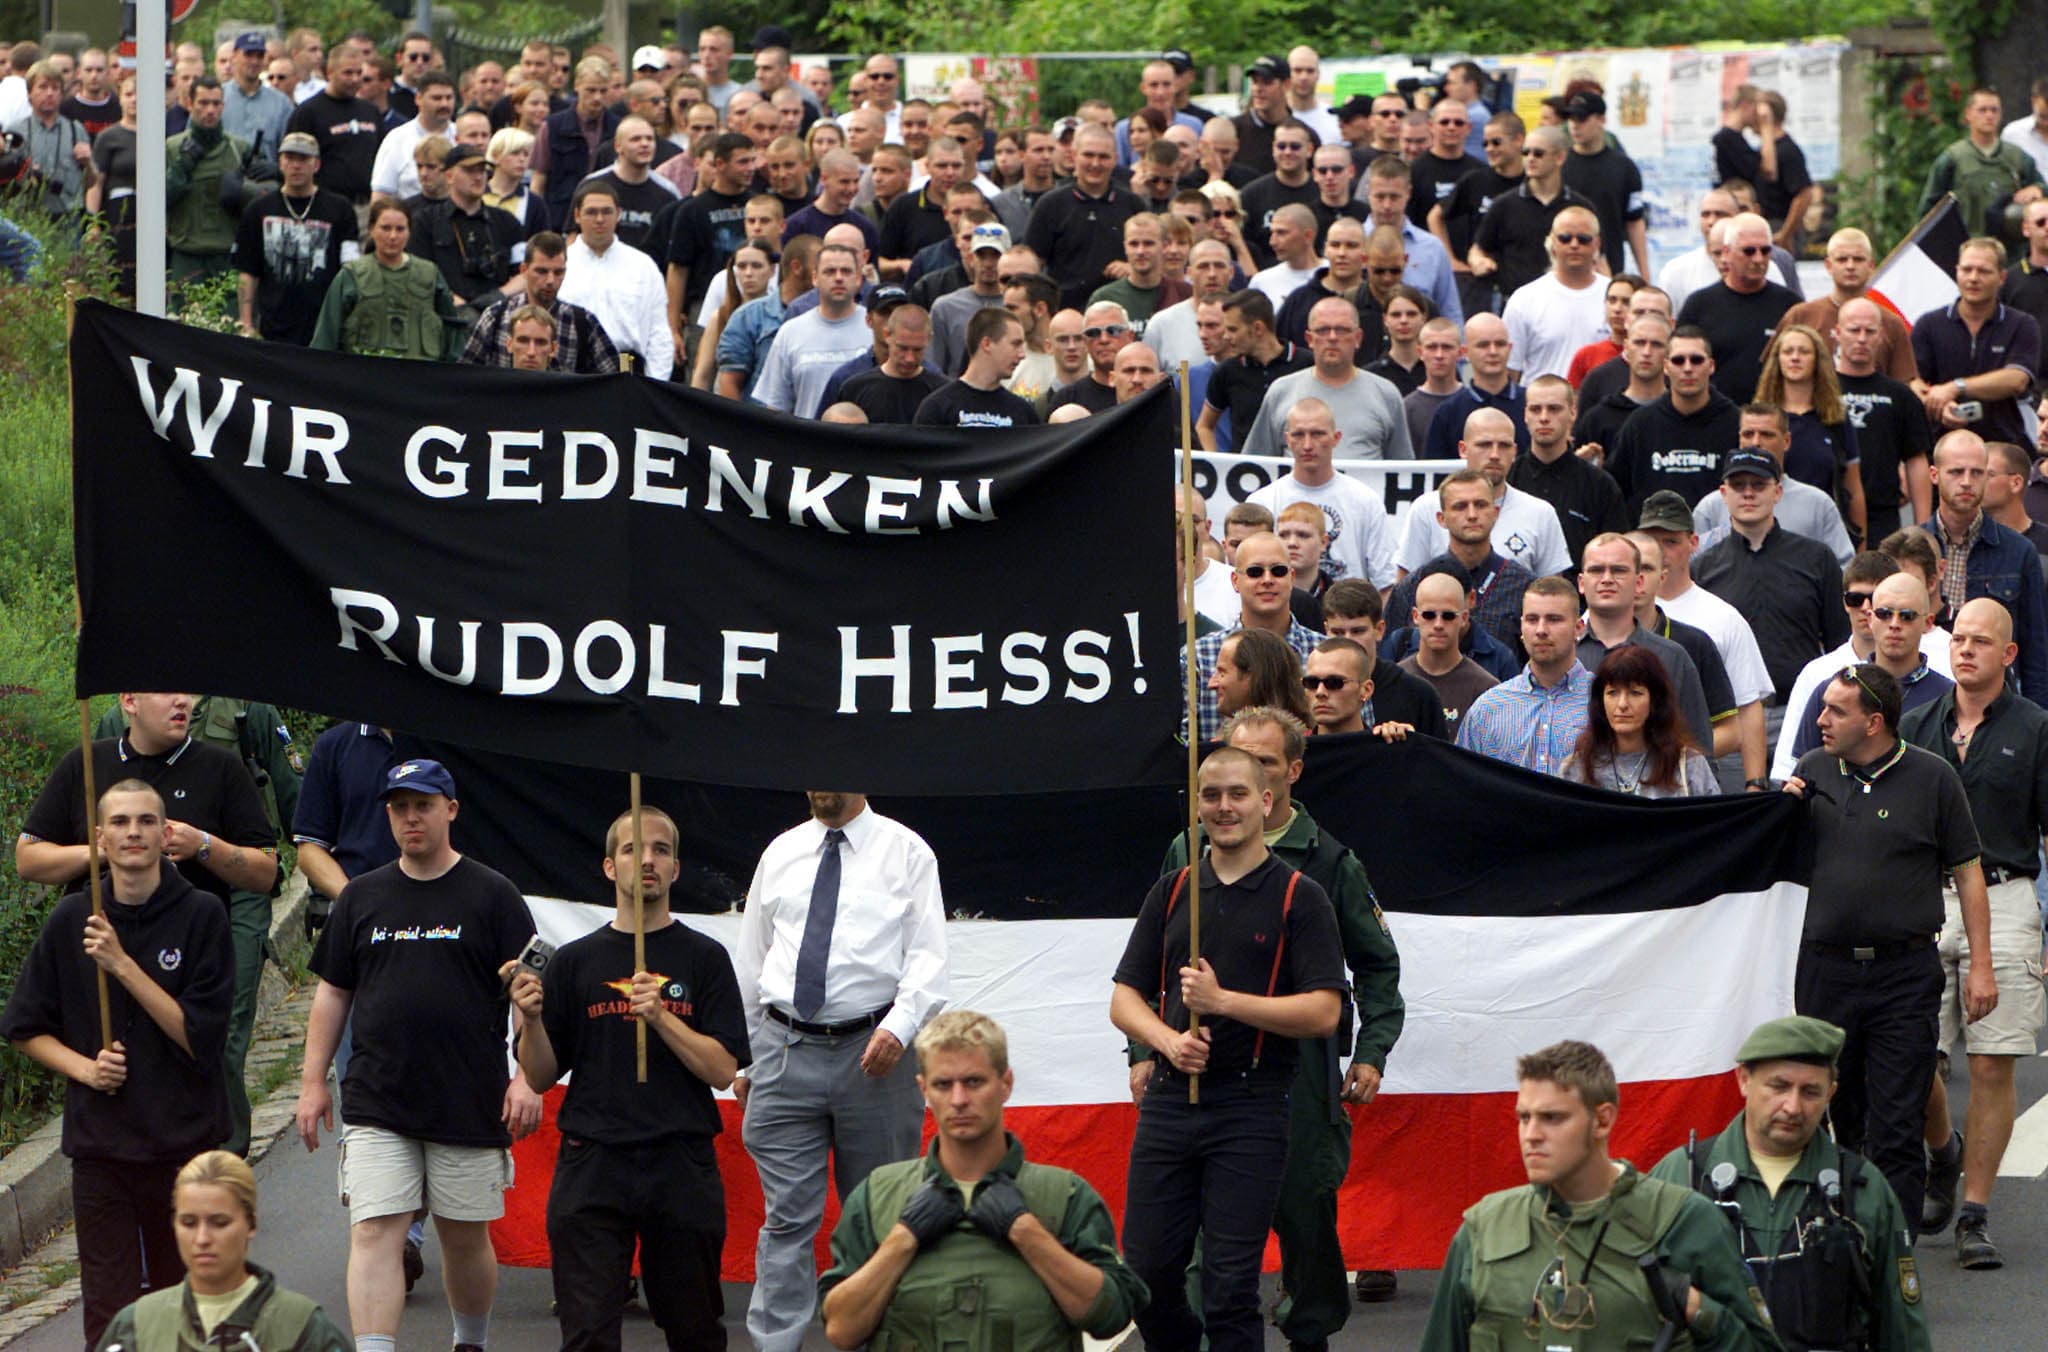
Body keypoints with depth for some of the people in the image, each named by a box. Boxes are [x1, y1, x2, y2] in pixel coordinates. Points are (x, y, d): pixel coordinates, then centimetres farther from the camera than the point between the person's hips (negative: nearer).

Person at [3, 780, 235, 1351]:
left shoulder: (201, 915, -4)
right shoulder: (72, 922, 2)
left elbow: (200, 1036, -9)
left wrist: (123, 965, -16)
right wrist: (84, 1068, -6)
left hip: (187, 1144, -1)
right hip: (100, 1143, 1)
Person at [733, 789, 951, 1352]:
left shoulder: (905, 852, 4)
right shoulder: (780, 853, 13)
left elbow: (928, 958, -4)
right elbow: (750, 961, 17)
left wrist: (898, 1026, -21)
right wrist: (743, 1059, 13)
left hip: (874, 1052, -2)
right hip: (786, 1051, 2)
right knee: (787, 1217, -3)